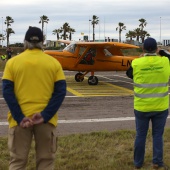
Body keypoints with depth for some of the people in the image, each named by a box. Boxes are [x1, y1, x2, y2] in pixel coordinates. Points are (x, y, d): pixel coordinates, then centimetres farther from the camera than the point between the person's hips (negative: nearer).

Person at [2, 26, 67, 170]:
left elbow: (7, 91, -7)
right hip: (46, 118, 1)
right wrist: (45, 115, -10)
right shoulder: (54, 62, 2)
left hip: (20, 119, 0)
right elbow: (61, 91, -5)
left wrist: (19, 117, -10)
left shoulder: (13, 62, 1)